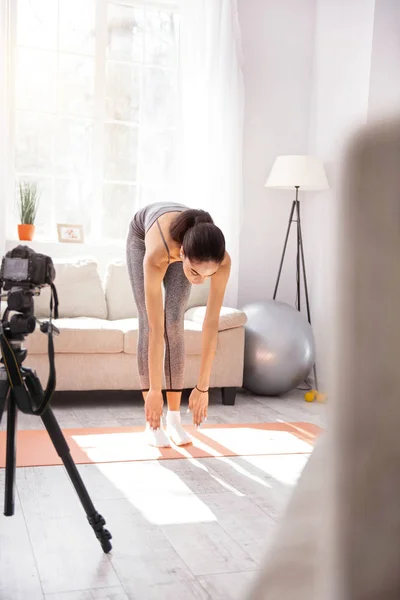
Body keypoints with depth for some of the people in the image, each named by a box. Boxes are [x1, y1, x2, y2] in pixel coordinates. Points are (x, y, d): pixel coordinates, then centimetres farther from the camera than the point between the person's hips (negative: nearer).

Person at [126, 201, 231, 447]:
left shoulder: (221, 259, -40)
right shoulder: (157, 254, -47)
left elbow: (211, 324, -32)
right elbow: (155, 329, -42)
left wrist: (203, 387, -28)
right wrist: (154, 390, -36)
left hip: (182, 242, 2)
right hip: (142, 235, -2)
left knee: (175, 322, -11)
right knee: (149, 323, -12)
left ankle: (174, 417, -3)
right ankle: (153, 422, -6)